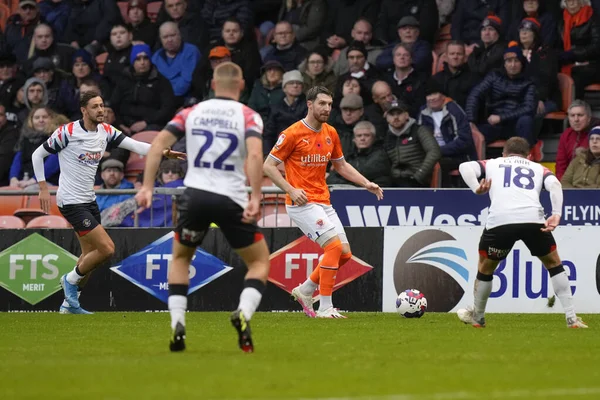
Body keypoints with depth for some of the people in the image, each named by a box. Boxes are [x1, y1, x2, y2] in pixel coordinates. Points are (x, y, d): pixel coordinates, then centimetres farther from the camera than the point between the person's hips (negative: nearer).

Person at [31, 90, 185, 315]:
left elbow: (135, 146, -6)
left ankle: (69, 304, 23)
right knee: (107, 248, -15)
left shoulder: (106, 131, 3)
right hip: (71, 201, -8)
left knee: (91, 255, 11)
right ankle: (71, 279, 8)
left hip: (89, 200, 8)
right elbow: (38, 155, -4)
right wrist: (43, 188, -9)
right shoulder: (68, 132, -13)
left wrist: (162, 151, -23)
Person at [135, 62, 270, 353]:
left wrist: (147, 187, -1)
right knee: (260, 262, 14)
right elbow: (255, 154, -16)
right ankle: (244, 313, -14)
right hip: (232, 199, -2)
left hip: (195, 195, 2)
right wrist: (255, 197, -19)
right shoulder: (248, 116, 2)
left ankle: (177, 325, 9)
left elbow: (159, 143, 0)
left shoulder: (192, 112, 11)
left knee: (180, 257, 26)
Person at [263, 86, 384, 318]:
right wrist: (291, 190, -18)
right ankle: (325, 308, -15)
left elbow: (341, 166, 23)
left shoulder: (330, 133, 10)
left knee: (345, 254, 4)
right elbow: (268, 166, -8)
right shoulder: (293, 133, -11)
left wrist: (366, 183, 11)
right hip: (302, 203, -8)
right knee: (334, 246, -19)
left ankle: (305, 291, 20)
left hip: (323, 202, 8)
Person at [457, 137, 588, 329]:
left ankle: (477, 317, 37)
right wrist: (556, 215, -1)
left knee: (485, 267, 24)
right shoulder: (538, 168, 29)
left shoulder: (492, 164, 28)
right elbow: (554, 184, 8)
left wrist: (476, 188, -3)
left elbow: (465, 167, 9)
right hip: (533, 219, 1)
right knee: (554, 264, 22)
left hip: (499, 220, -1)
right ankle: (572, 318, 17)